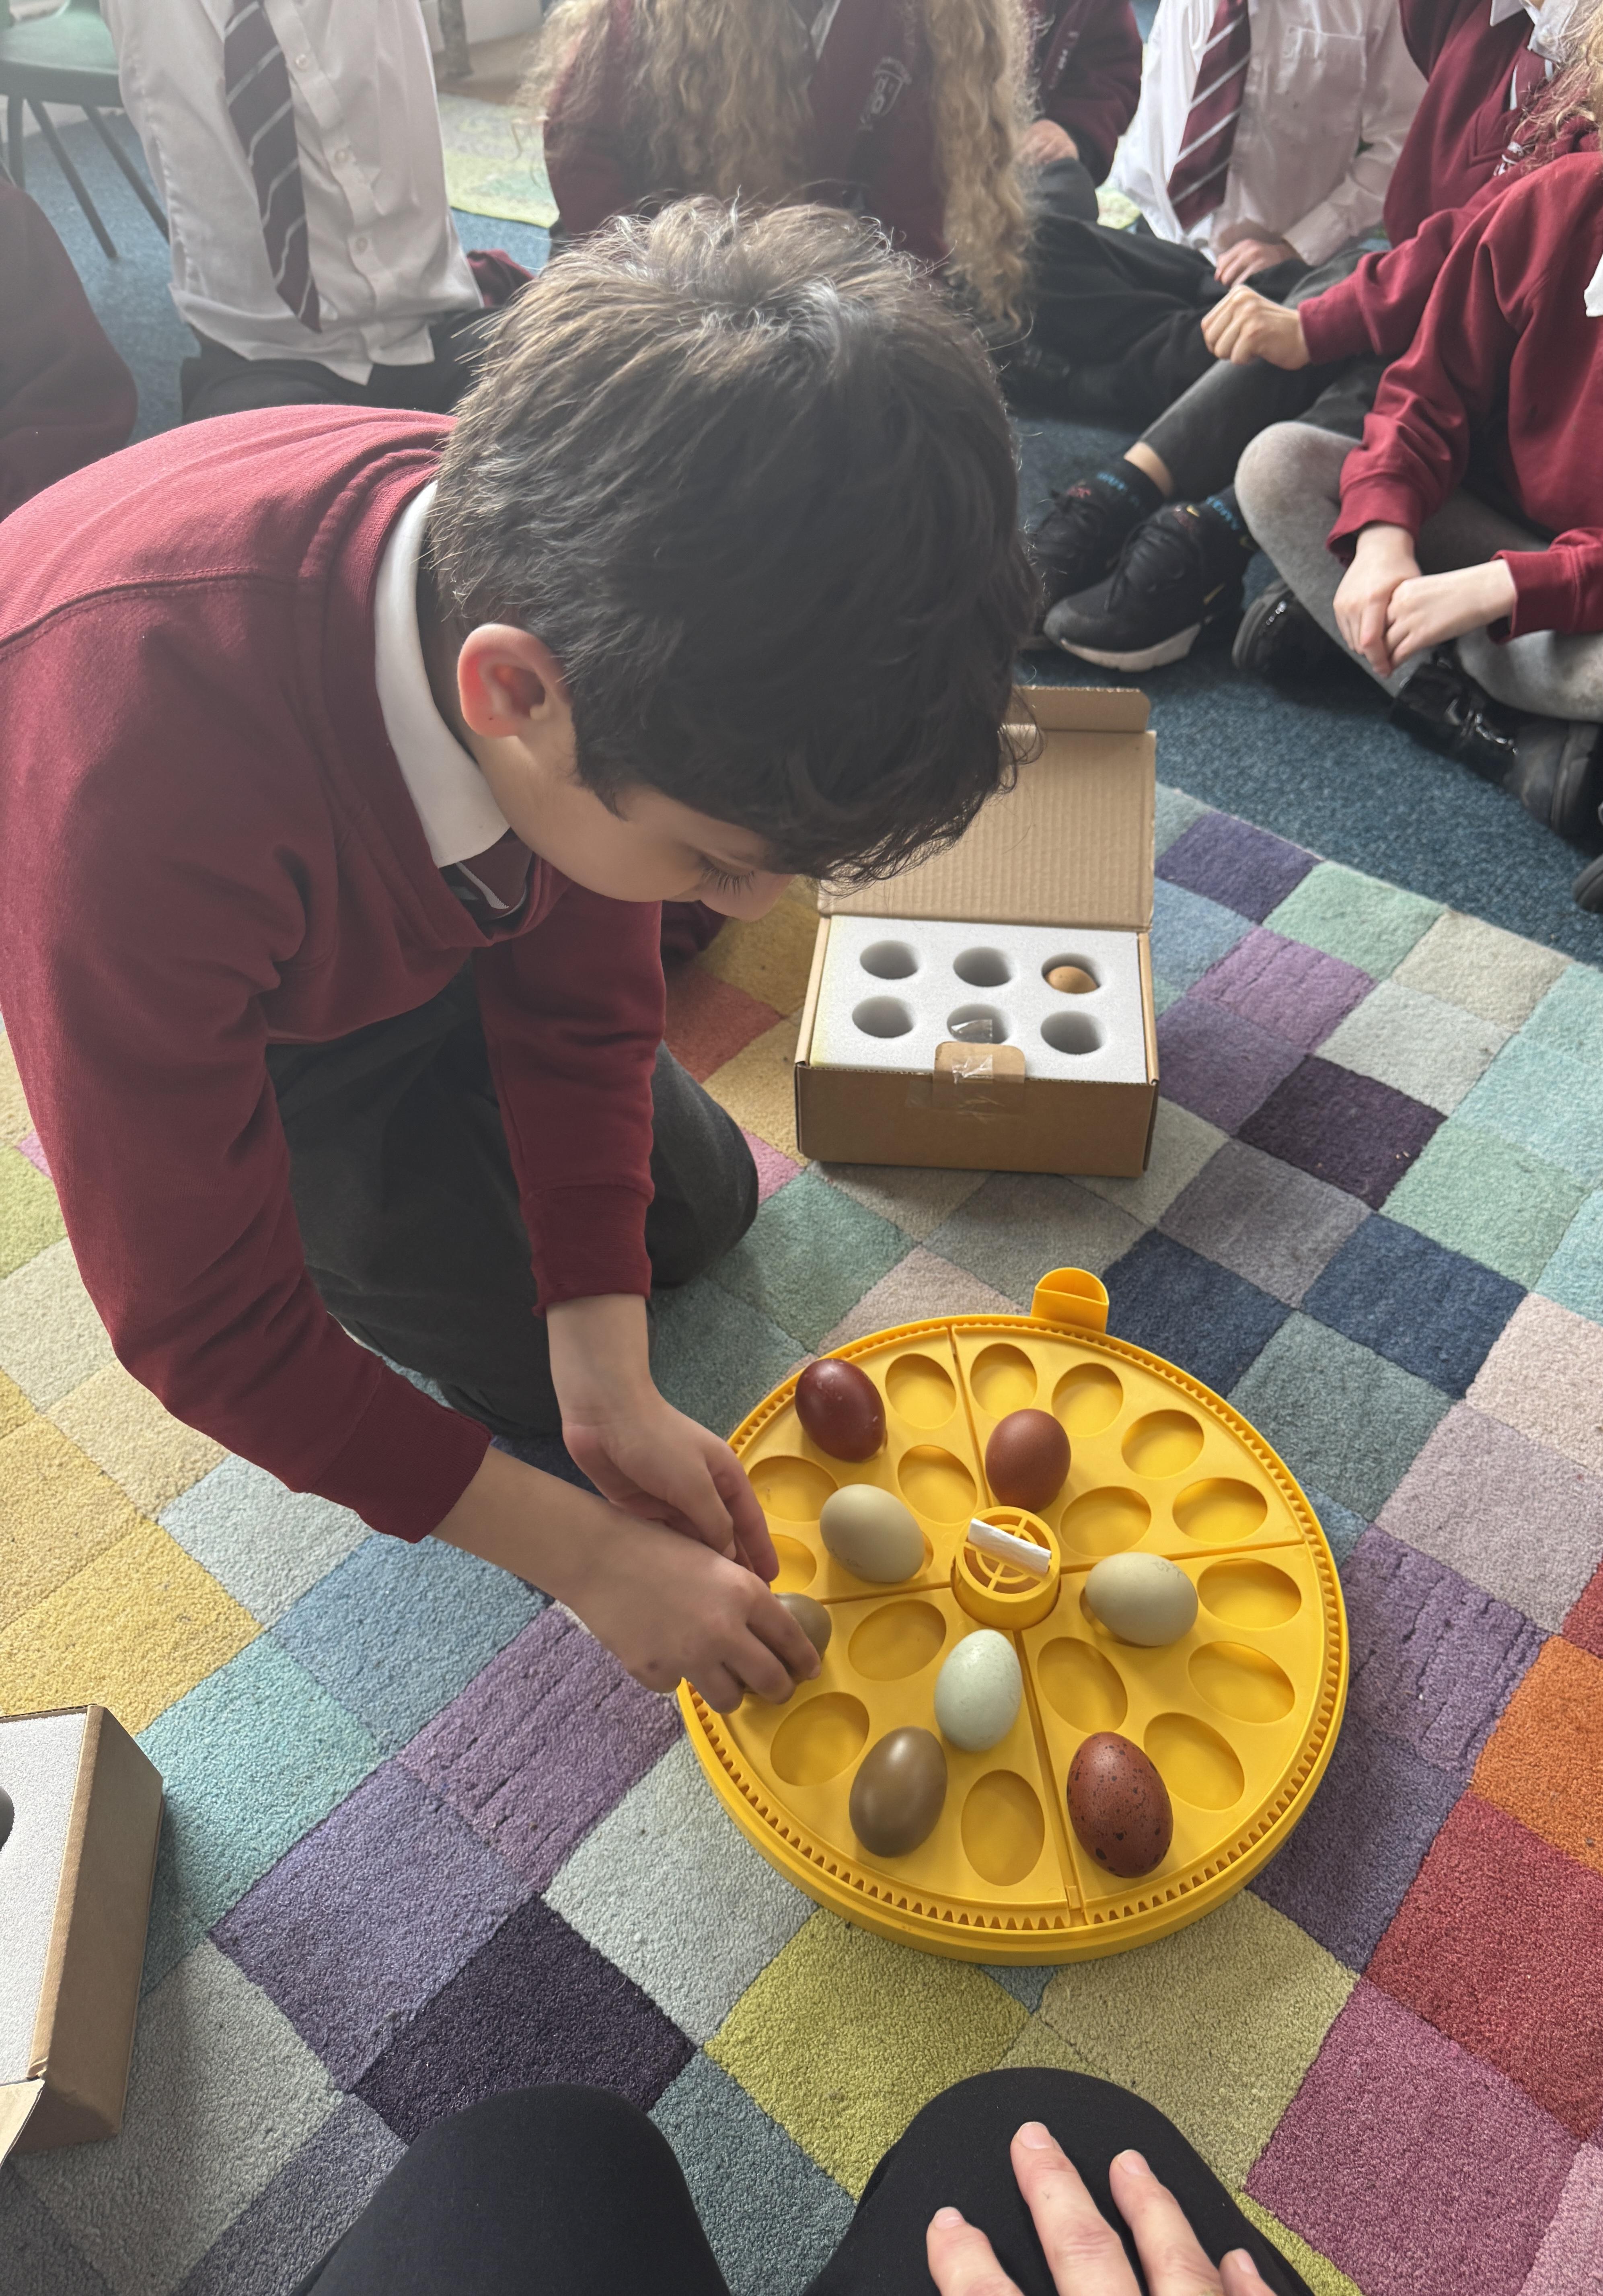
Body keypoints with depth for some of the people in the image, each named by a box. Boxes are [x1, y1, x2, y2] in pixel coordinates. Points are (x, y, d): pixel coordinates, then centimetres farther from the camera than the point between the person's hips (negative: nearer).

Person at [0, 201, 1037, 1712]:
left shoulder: (571, 581, -29)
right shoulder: (140, 766, -45)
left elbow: (578, 994, -15)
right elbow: (200, 1325, -33)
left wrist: (613, 1389, -20)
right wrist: (583, 1555, -27)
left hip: (423, 919, 4)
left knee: (698, 1206, 10)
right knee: (518, 1348, -8)